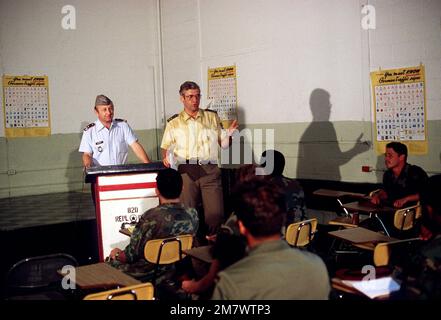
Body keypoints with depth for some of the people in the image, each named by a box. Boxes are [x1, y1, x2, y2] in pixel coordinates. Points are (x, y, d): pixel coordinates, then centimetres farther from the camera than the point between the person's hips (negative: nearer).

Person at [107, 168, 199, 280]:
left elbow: (131, 255, -20)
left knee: (111, 259, 22)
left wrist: (117, 254, 3)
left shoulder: (150, 217, -30)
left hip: (147, 273, -5)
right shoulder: (192, 214, -16)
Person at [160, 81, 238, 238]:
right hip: (186, 172, 0)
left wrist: (229, 134, -4)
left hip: (210, 171, 0)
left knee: (215, 214, -8)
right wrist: (166, 157, -7)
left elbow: (223, 144, 17)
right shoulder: (174, 123, 11)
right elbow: (166, 147, 15)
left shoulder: (212, 117, 14)